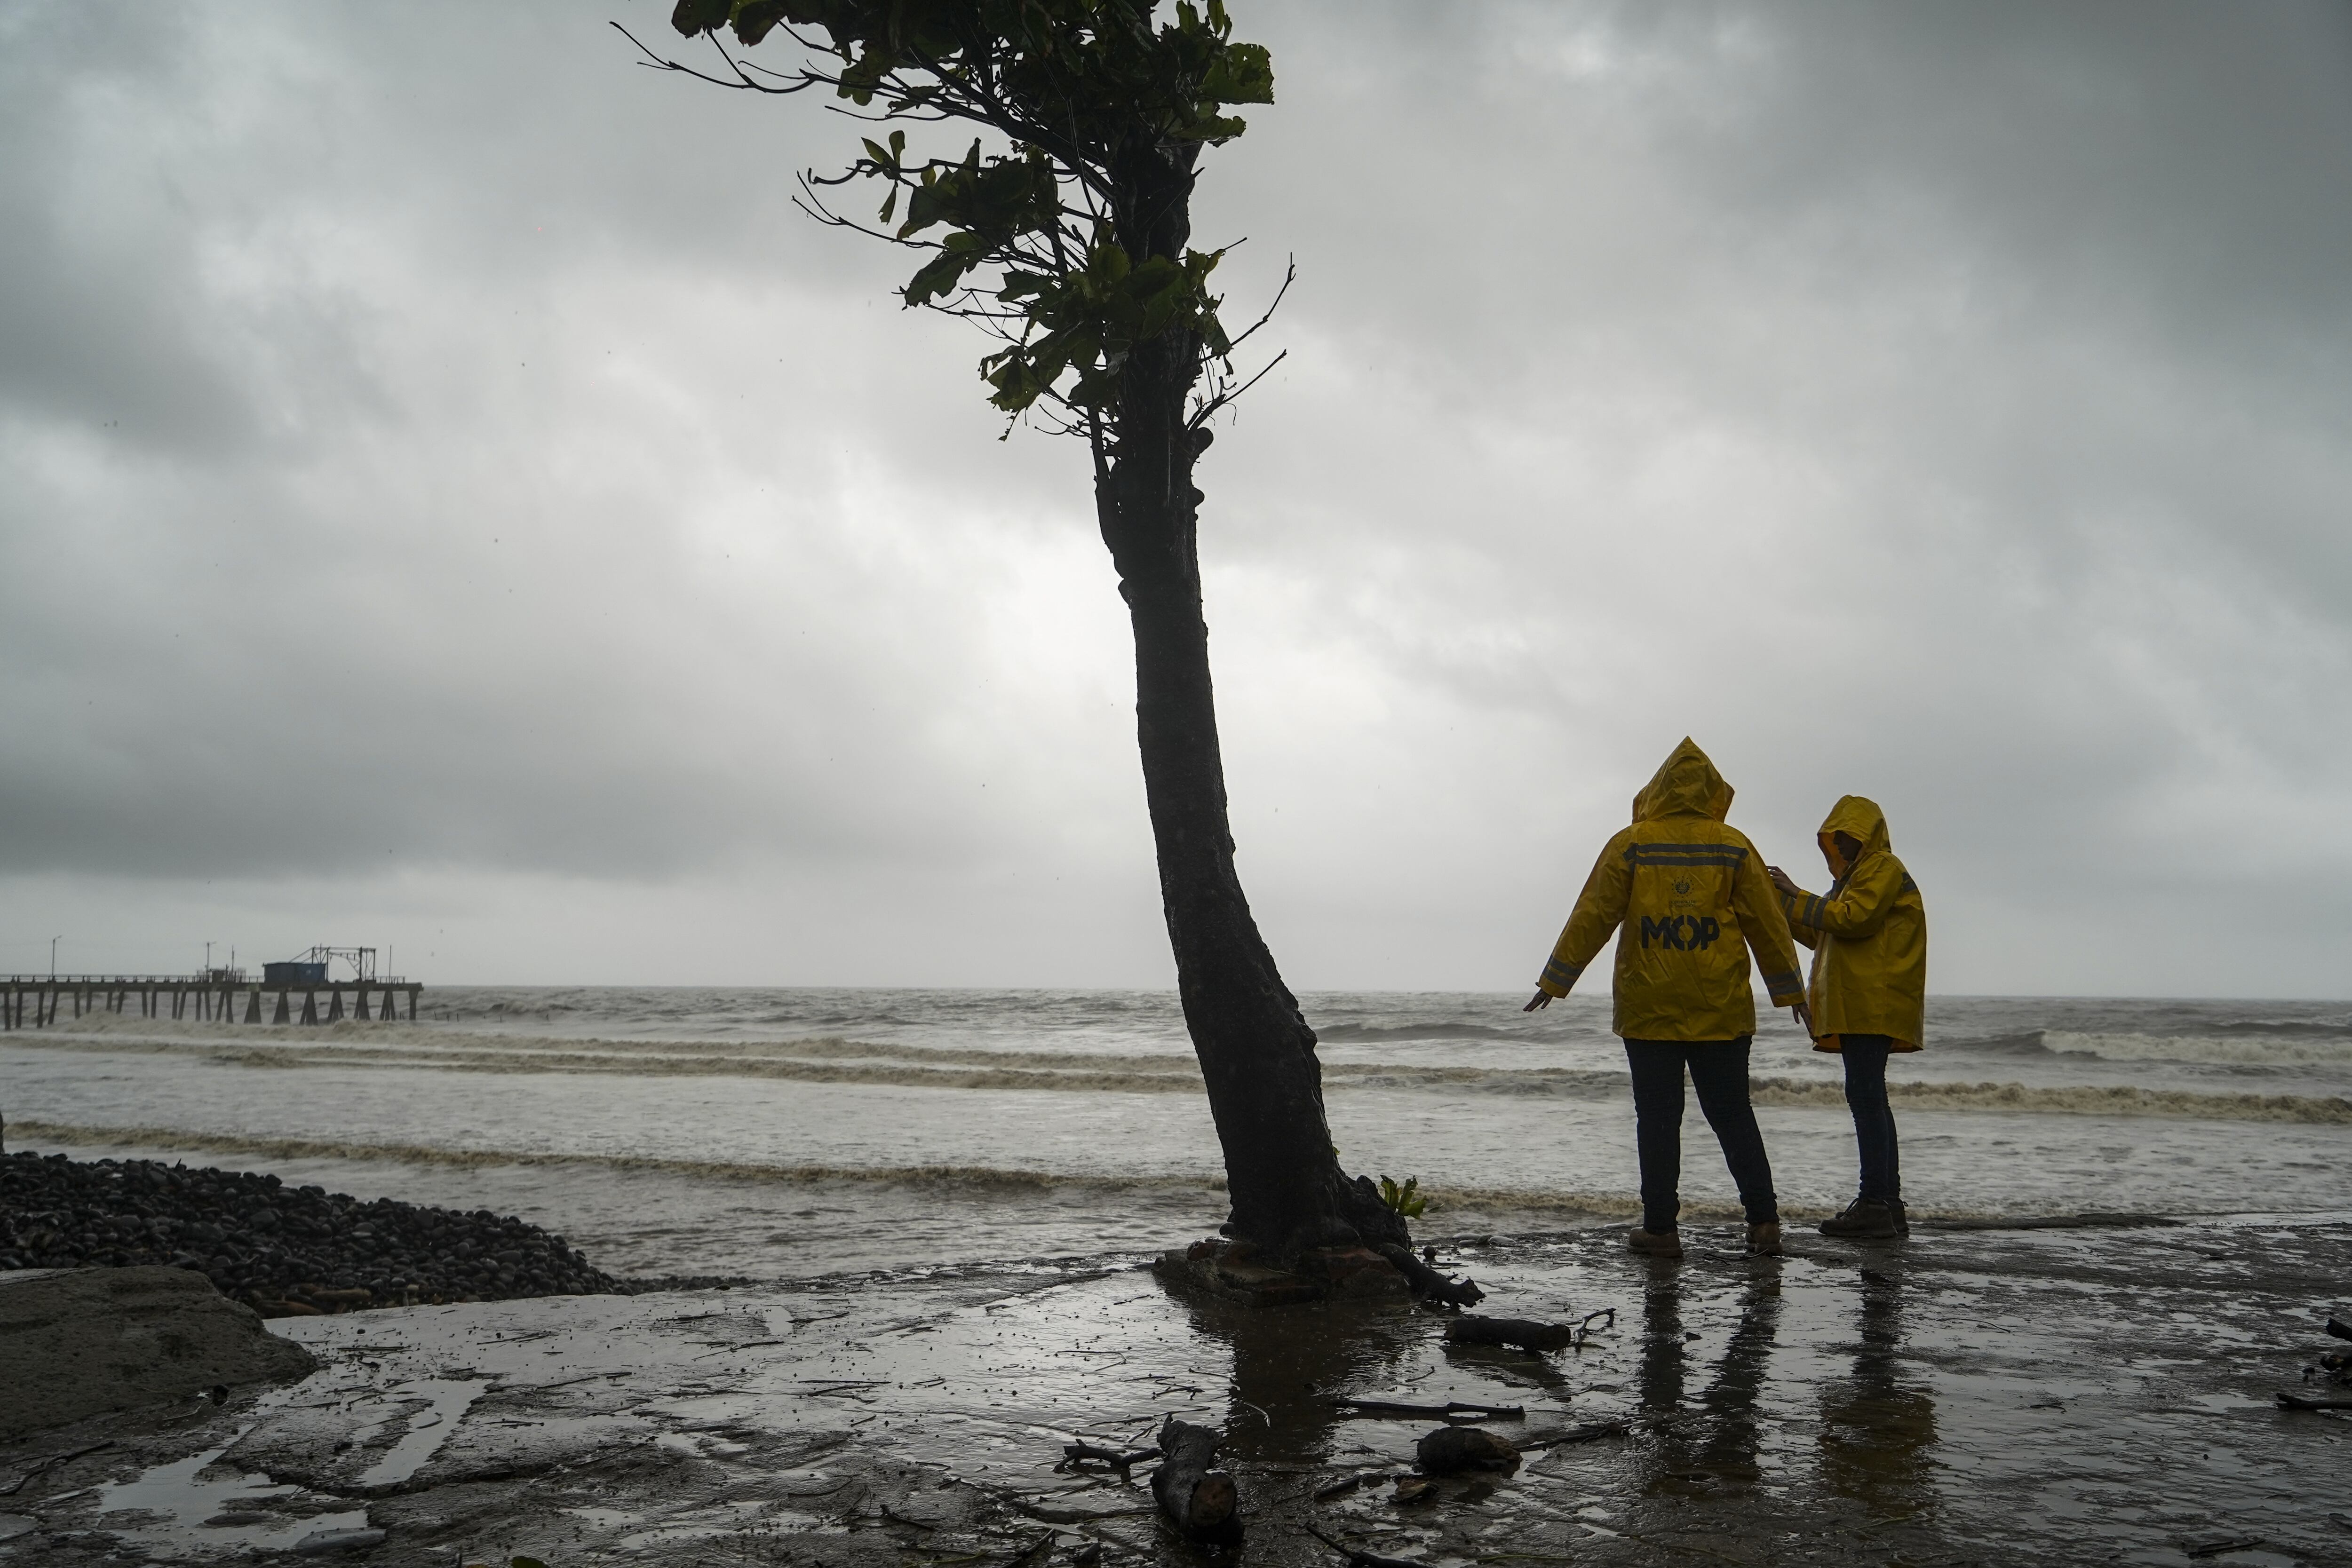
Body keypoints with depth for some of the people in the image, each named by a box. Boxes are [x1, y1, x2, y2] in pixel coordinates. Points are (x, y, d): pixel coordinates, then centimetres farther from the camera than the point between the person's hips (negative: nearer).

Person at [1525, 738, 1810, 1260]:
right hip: (1722, 1009, 1)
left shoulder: (1631, 845, -2)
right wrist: (1790, 992, 15)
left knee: (1657, 1118, 4)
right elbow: (1767, 924, 6)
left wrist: (1555, 981, 6)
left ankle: (1660, 1228, 5)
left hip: (1649, 1010, -1)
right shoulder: (1734, 847, 2)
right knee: (1732, 1114, 10)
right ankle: (1764, 1220, 6)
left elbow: (1592, 917, -1)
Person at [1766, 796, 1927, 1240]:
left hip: (1873, 1006, -10)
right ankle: (1888, 1205, 13)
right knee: (1870, 1100, 10)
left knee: (1866, 1096, -14)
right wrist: (1785, 903, 15)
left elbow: (1852, 919, -19)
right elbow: (1825, 934, 25)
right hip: (1858, 1007, 10)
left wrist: (1795, 896, -13)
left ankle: (1875, 1204, -16)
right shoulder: (1860, 874, 26)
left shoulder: (1884, 869, -5)